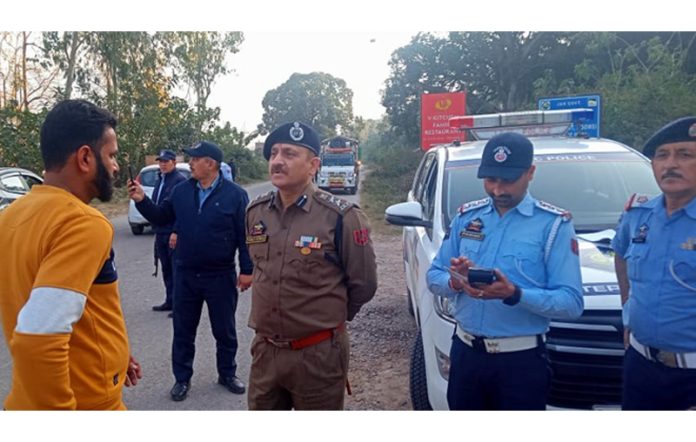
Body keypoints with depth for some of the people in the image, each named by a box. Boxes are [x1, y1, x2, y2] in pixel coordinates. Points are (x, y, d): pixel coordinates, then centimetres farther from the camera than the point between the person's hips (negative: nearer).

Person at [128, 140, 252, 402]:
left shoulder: (235, 194, -10)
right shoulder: (181, 191, 2)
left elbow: (244, 235, -9)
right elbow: (161, 217, 11)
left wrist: (247, 270, -10)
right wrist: (142, 200, -6)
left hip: (221, 276, -3)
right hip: (185, 275, 3)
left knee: (224, 330, 12)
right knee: (183, 330, 13)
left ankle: (227, 374, 32)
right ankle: (182, 378, 28)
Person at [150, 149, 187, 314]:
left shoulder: (180, 180, -12)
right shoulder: (160, 180, 16)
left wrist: (176, 232, -22)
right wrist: (156, 228, 16)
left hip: (174, 233, -8)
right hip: (161, 232, 8)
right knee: (166, 269, 14)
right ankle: (170, 301, 24)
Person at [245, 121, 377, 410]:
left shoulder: (341, 217, -16)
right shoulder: (255, 212, 2)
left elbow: (363, 284, -7)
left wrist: (326, 319, 6)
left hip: (319, 354, -5)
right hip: (264, 349, 5)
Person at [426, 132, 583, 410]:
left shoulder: (553, 224, -8)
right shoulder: (466, 216, 4)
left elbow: (572, 303, -14)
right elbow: (433, 276, 5)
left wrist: (514, 295, -28)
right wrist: (454, 282, -17)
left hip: (521, 360, -4)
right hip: (465, 353, 4)